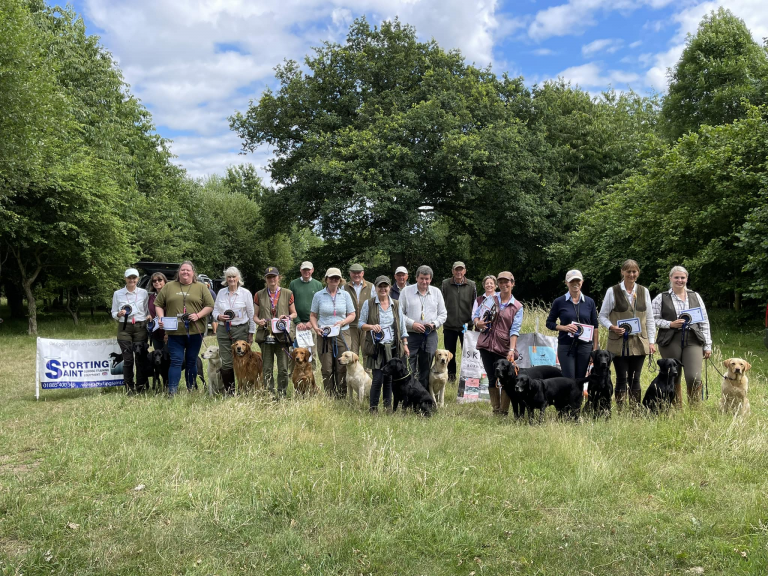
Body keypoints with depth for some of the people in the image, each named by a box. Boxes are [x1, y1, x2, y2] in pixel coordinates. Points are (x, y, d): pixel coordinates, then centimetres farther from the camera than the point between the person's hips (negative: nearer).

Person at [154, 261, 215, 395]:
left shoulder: (201, 287, 7)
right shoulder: (169, 287, 10)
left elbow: (210, 306, 3)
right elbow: (158, 304, 12)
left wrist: (198, 315, -11)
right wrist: (161, 317, -4)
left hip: (195, 331, 0)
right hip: (175, 332, 0)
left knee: (192, 361, 9)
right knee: (176, 361, -4)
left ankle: (191, 388, 20)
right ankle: (172, 390, -4)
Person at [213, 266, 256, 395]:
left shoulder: (245, 293, 0)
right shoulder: (221, 292, 10)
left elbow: (251, 315, 1)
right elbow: (215, 310, 15)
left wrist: (251, 333, -1)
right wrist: (219, 316, -9)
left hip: (240, 330, -3)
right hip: (223, 330, 3)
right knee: (226, 362, 3)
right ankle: (228, 389, 16)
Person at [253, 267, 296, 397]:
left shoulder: (287, 293, 9)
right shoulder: (259, 295, 12)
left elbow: (294, 313, 13)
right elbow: (255, 315, 15)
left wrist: (287, 317, -7)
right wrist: (259, 321, -7)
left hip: (282, 335, -1)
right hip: (266, 335, 1)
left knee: (283, 368, -3)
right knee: (267, 369, 3)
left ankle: (282, 394, 8)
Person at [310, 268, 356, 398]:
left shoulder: (345, 295, 7)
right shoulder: (318, 295, 5)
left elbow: (352, 315, 9)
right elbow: (313, 315, 8)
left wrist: (342, 322, -9)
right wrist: (315, 328, -9)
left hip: (342, 334, 1)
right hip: (324, 335, 0)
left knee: (342, 368, -2)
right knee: (327, 369, 0)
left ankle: (342, 397, 8)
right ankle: (329, 397, 9)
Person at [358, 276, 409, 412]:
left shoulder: (396, 304, 11)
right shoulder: (368, 303, 2)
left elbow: (402, 326, 14)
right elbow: (360, 324, 3)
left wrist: (405, 344, 9)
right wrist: (371, 326, -17)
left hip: (393, 347, 3)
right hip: (377, 347, -3)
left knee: (389, 378, 5)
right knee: (378, 379, -8)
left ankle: (388, 405, 18)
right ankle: (373, 407, 6)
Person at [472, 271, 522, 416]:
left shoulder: (517, 307, 4)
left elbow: (515, 330, -5)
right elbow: (475, 315, 13)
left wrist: (512, 350, -16)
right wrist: (477, 323, -10)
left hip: (504, 348, -2)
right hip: (486, 344, 2)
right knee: (492, 379, 7)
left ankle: (504, 412, 9)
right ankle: (495, 410, 17)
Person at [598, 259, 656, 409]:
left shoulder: (644, 291, 10)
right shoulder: (612, 291, -1)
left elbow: (649, 319, 11)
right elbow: (602, 316, 2)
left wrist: (652, 341, 6)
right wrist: (612, 327, -17)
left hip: (639, 342, 3)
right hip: (619, 343, -3)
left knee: (635, 378, 6)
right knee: (622, 378, -1)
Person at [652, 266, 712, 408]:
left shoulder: (695, 296, 13)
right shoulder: (661, 298, 6)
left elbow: (705, 322, 13)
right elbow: (652, 319, 2)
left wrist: (708, 346, 9)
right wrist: (670, 324, -11)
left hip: (693, 340, 1)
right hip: (670, 342, -1)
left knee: (694, 378, -12)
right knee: (673, 378, 4)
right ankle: (677, 409, 18)